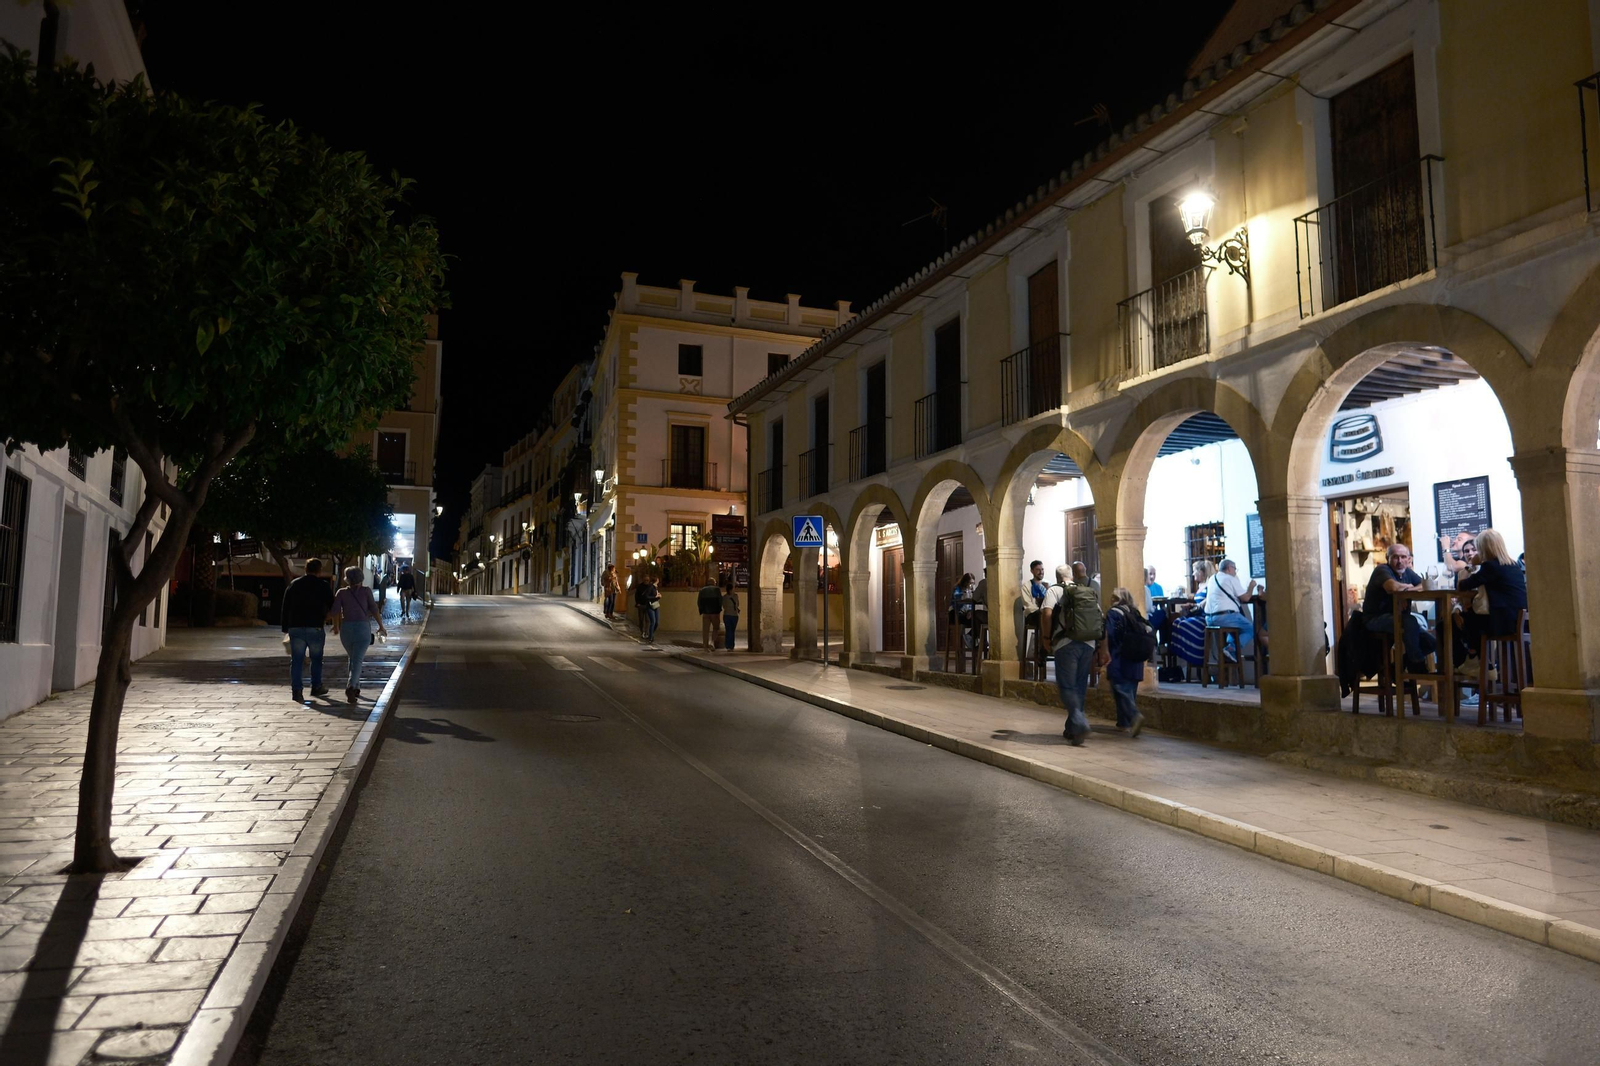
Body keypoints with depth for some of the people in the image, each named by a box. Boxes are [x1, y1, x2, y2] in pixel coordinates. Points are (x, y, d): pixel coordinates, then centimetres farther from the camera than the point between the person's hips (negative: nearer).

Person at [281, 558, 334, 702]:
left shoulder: (293, 584, 9)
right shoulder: (323, 586, -1)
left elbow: (285, 608, 9)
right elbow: (332, 606, 2)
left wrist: (286, 628, 11)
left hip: (295, 627, 3)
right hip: (315, 627, -2)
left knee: (296, 660, 3)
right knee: (316, 659, 13)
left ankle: (296, 690, -3)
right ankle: (316, 687, 20)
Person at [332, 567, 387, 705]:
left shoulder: (342, 592, 3)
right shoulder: (366, 592, 1)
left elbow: (335, 611, -4)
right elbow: (374, 610, -3)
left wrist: (336, 626, 13)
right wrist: (381, 626, 7)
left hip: (346, 628, 2)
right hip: (363, 628, -2)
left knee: (353, 658, 22)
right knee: (357, 660, -9)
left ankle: (356, 688, 25)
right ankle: (351, 687, -30)